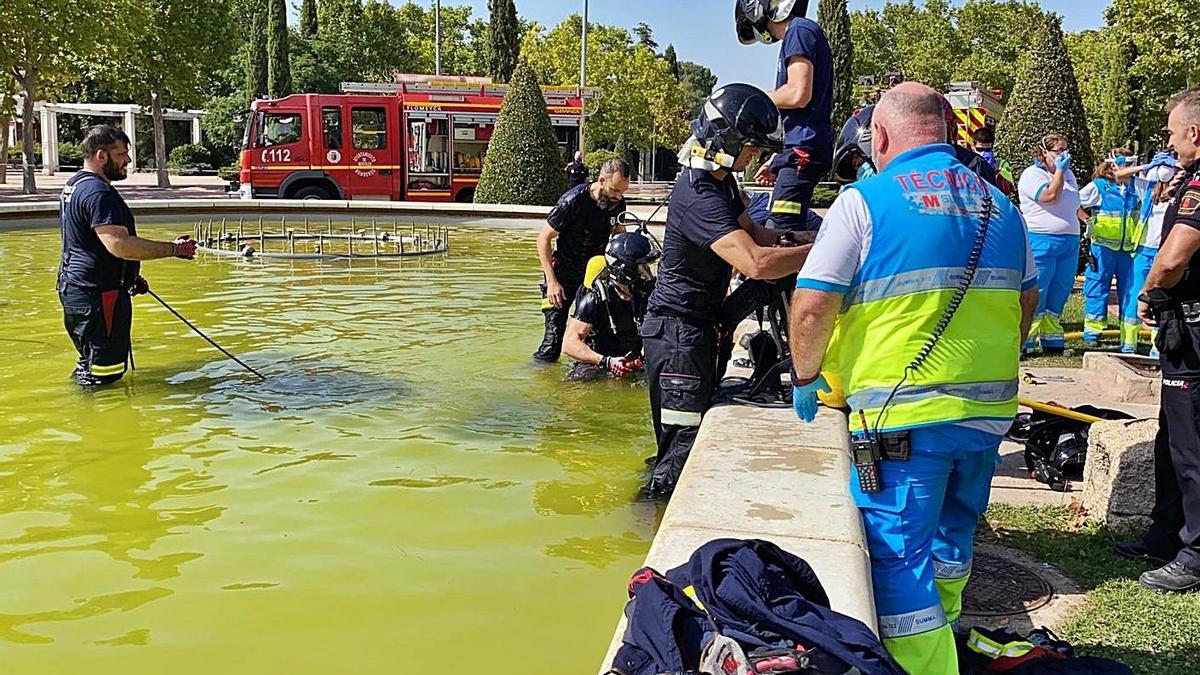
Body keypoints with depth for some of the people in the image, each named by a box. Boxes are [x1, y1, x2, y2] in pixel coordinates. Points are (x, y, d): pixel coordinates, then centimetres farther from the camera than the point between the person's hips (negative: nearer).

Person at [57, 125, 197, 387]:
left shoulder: (74, 185, 17)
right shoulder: (98, 193, -19)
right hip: (98, 294, -11)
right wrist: (174, 249, -25)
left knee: (89, 362, 23)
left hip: (74, 288, 11)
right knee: (104, 373, -6)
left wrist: (130, 276, 25)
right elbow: (119, 245, -30)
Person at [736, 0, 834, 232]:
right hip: (799, 150, 10)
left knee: (782, 231, -17)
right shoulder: (799, 33, 24)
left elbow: (798, 95, -19)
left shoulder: (799, 32, -6)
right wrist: (775, 160, 25)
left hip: (803, 151, -10)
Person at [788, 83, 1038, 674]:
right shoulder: (998, 204, 10)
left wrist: (805, 379, 3)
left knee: (899, 557, 1)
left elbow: (811, 308, -13)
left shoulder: (865, 201, -9)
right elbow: (1027, 300, 19)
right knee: (950, 541, 25)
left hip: (902, 416, -7)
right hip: (989, 412, 7)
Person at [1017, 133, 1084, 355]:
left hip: (1069, 244, 8)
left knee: (1058, 296, 10)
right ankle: (1023, 343, -6)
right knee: (1035, 296, -9)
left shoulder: (1068, 174, 20)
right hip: (1041, 243, -8)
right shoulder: (1032, 174, -5)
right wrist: (1059, 170, -11)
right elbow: (1050, 195, -20)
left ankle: (1052, 342, 16)